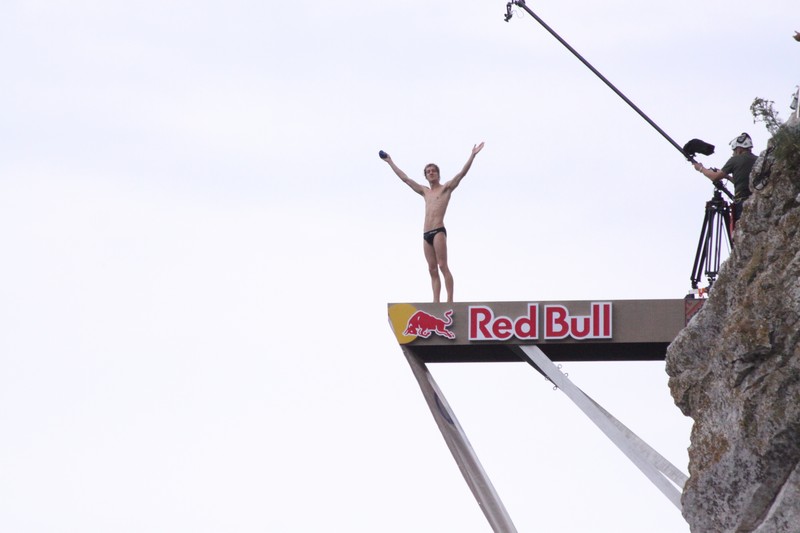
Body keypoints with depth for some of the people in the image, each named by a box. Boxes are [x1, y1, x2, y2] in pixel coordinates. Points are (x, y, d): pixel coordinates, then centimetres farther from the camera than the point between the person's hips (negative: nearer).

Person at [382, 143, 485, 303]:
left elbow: (462, 173, -3)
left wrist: (472, 155, -12)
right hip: (426, 234, 6)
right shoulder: (425, 191, 23)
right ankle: (436, 301, -2)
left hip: (438, 231, -6)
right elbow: (405, 178, 30)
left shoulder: (446, 188, 7)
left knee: (442, 266, -13)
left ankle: (450, 300, -17)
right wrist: (390, 162, 34)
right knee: (432, 269, 2)